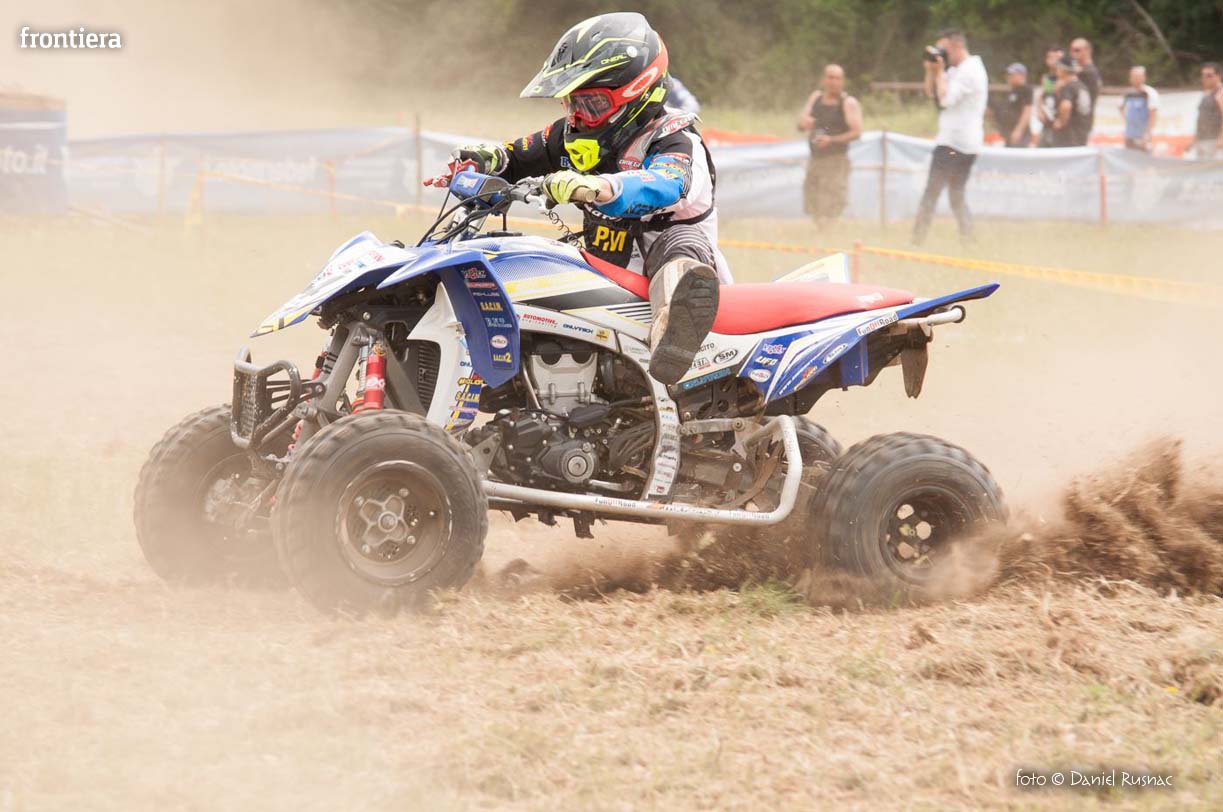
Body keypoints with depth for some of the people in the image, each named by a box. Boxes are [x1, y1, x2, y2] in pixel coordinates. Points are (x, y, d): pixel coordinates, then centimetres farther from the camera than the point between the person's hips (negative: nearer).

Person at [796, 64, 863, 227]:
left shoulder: (849, 103, -6)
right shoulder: (816, 97, 12)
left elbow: (856, 132, -13)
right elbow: (801, 125, 11)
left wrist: (831, 140, -24)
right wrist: (804, 123, -14)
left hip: (836, 160, -6)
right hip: (815, 159, 6)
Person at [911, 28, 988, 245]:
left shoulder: (969, 71, -14)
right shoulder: (956, 70, 16)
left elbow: (946, 99, -21)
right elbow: (931, 92, 19)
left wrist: (940, 71, -11)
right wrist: (932, 70, 3)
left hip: (953, 143, -10)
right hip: (966, 144, 10)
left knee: (931, 194, -9)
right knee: (956, 197, 13)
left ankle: (917, 241, -11)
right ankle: (968, 240, 9)